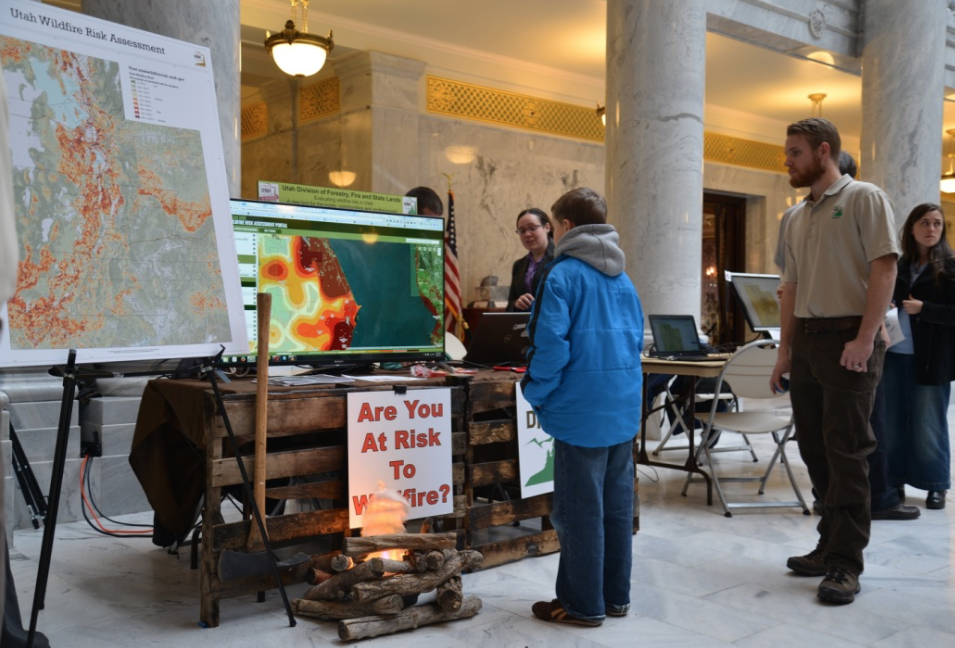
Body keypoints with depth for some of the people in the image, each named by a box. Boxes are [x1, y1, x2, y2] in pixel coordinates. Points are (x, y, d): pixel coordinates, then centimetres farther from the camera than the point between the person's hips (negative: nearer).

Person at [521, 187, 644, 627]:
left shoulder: (562, 275, -11)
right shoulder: (622, 278, 12)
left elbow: (550, 345, -17)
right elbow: (636, 339, 16)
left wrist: (536, 394, -4)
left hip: (582, 410, -7)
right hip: (623, 407, 8)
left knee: (580, 510, 2)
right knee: (617, 504, 15)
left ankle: (583, 604, 13)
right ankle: (616, 595, 26)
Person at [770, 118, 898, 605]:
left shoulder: (864, 199, -4)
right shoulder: (797, 217, 17)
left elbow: (884, 268, -12)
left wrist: (865, 340, -20)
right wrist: (785, 351, 13)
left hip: (848, 341, -7)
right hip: (806, 341, 7)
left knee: (846, 453, -6)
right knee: (815, 449, 11)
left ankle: (845, 565, 0)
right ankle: (831, 545, 24)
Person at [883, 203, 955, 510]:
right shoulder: (900, 266, 11)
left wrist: (923, 309, -18)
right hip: (895, 354, 4)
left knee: (928, 424, 2)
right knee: (894, 421, 8)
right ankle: (894, 480, 18)